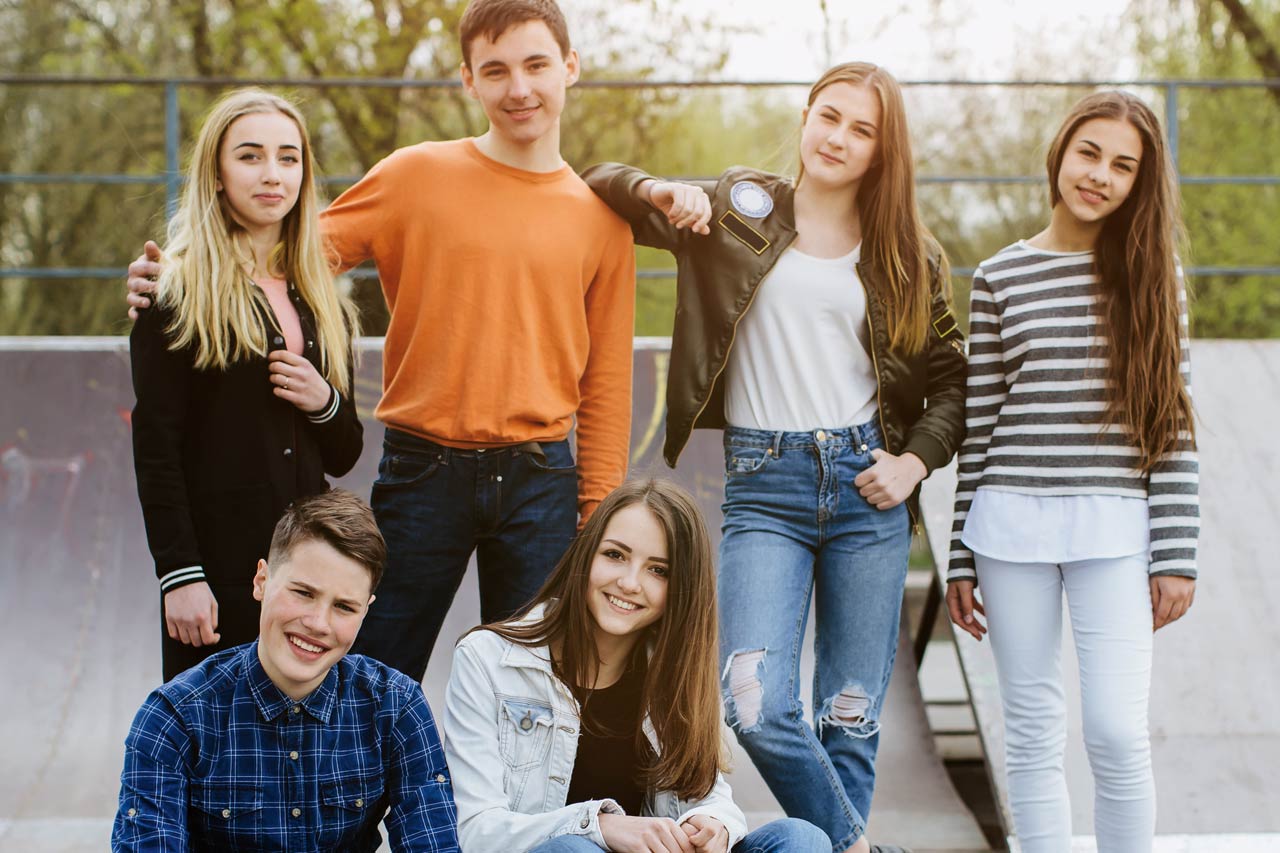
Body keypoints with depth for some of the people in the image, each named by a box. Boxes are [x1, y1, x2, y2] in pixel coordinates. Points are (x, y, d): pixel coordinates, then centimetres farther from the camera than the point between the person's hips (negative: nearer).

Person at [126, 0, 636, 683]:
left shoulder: (601, 218, 6)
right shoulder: (416, 176, 1)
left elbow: (604, 382, 9)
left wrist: (599, 511, 5)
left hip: (539, 483, 1)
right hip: (422, 473, -1)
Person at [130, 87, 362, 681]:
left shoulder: (323, 303, 16)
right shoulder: (178, 292, -1)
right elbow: (155, 447, -7)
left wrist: (325, 403, -2)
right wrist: (178, 573, -15)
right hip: (222, 561, -5)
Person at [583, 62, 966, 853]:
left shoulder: (910, 254, 10)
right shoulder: (739, 209, 7)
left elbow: (951, 378, 15)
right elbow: (603, 186, 9)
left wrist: (917, 461, -1)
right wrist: (660, 189, -11)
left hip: (866, 482, 1)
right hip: (764, 484, -1)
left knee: (853, 717, 3)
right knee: (758, 706, -16)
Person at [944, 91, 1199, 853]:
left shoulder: (1151, 274, 6)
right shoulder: (1001, 277, 6)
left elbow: (1174, 425, 3)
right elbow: (979, 425, 8)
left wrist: (1176, 554, -4)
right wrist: (963, 560, 7)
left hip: (1114, 529, -1)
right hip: (1012, 524, 1)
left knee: (1118, 731, -7)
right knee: (1034, 732, 6)